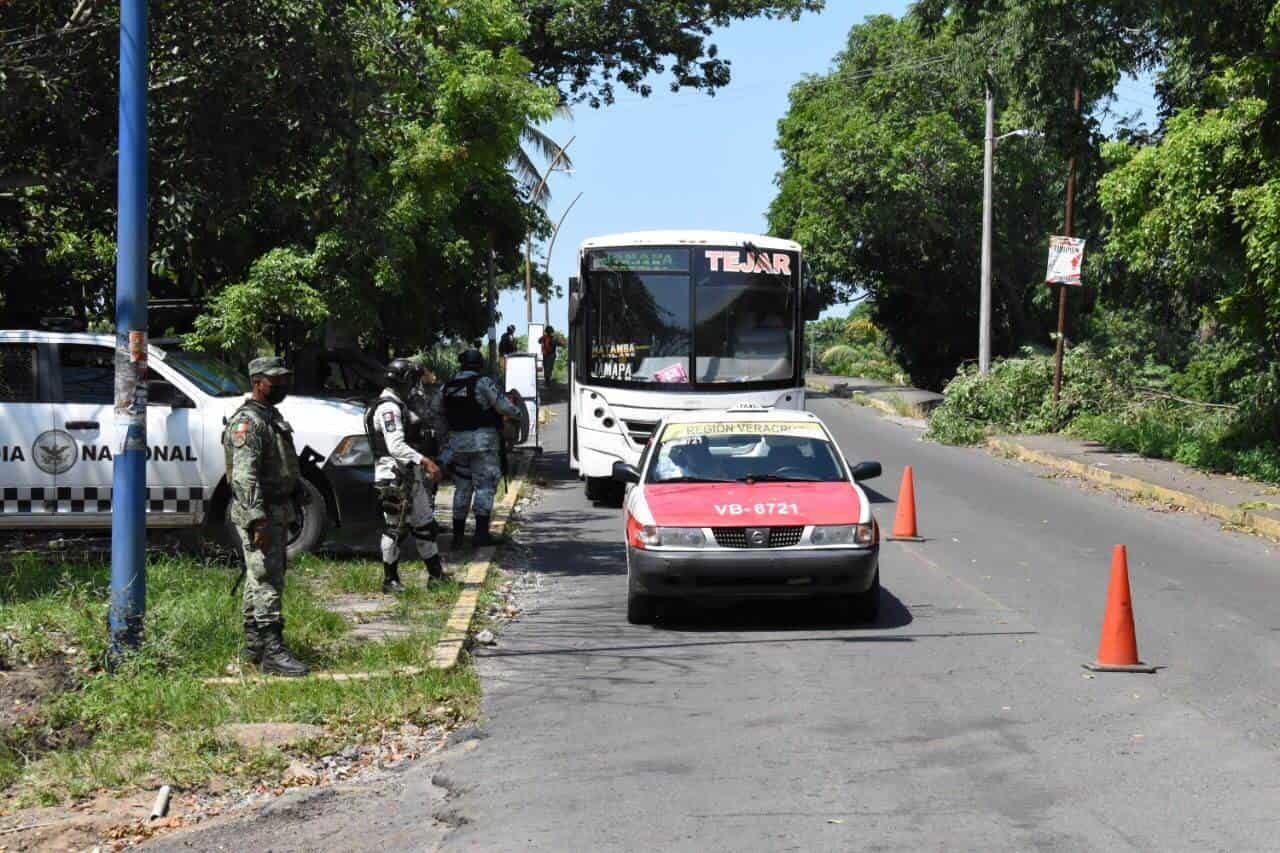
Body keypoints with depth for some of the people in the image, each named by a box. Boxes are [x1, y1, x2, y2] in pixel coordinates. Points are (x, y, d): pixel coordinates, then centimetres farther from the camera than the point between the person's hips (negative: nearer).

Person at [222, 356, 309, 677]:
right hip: (258, 512, -10)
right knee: (267, 581, -11)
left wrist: (300, 492, 23)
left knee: (259, 580, 15)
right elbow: (244, 476, -25)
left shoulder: (273, 417, 16)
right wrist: (258, 521, -29)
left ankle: (254, 645, 22)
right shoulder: (247, 422, -17)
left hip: (277, 510, 10)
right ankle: (272, 653, -13)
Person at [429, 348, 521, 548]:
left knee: (462, 488, 13)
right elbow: (503, 406, -11)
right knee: (484, 486, -2)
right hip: (482, 441, -6)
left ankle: (458, 534, 15)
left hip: (458, 442, 6)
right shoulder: (483, 383, -9)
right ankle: (481, 532, -10)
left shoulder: (447, 387, 10)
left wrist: (443, 436, 25)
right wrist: (516, 412, 10)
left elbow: (435, 412, 17)